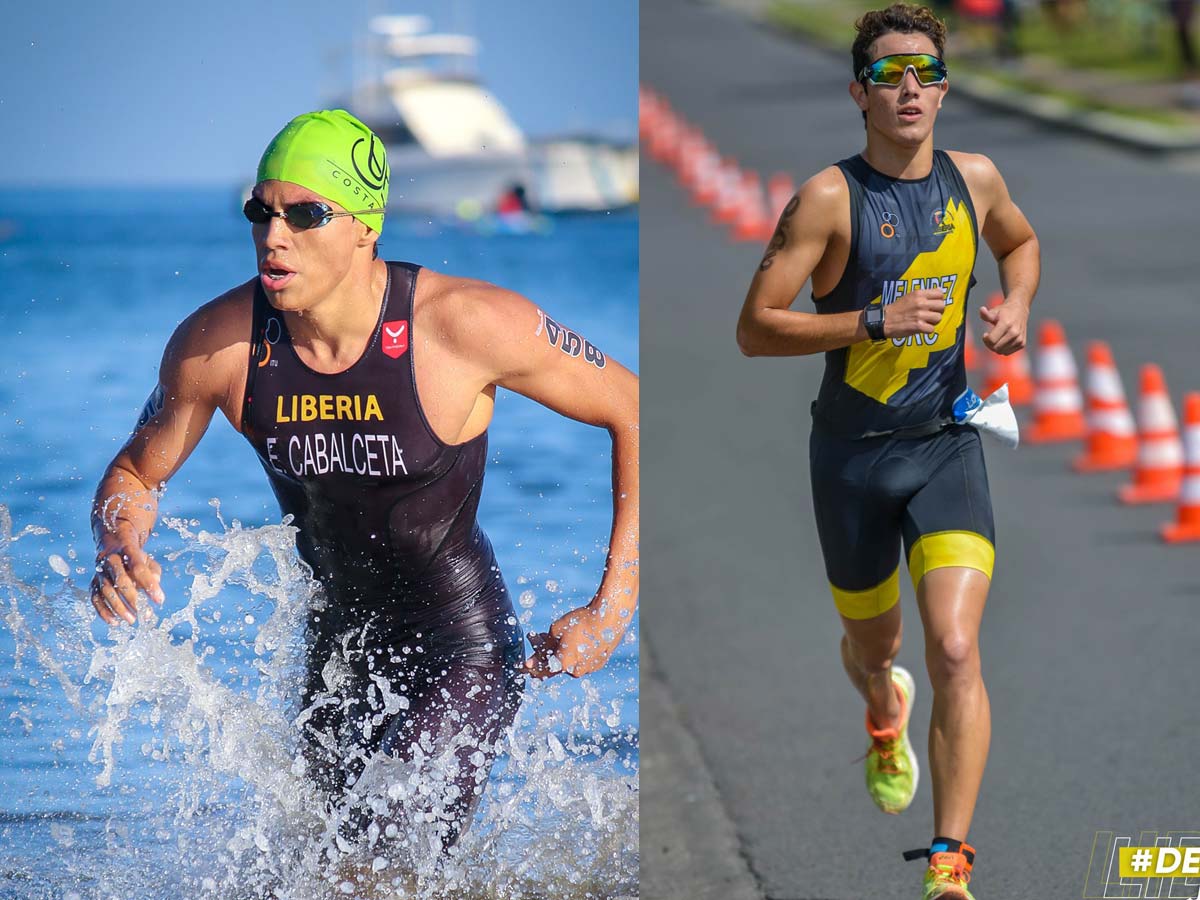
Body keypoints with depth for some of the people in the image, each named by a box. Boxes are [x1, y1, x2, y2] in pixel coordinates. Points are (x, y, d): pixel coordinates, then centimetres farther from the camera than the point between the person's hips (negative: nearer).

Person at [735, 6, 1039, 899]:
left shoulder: (974, 180, 0)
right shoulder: (829, 198, -12)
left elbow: (1020, 241, 24)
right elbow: (755, 329, -14)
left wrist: (1017, 304, 3)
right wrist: (874, 322, -24)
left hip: (948, 446, 1)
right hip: (853, 455, -1)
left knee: (956, 652, -16)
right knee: (875, 647, 17)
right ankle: (884, 709, 57)